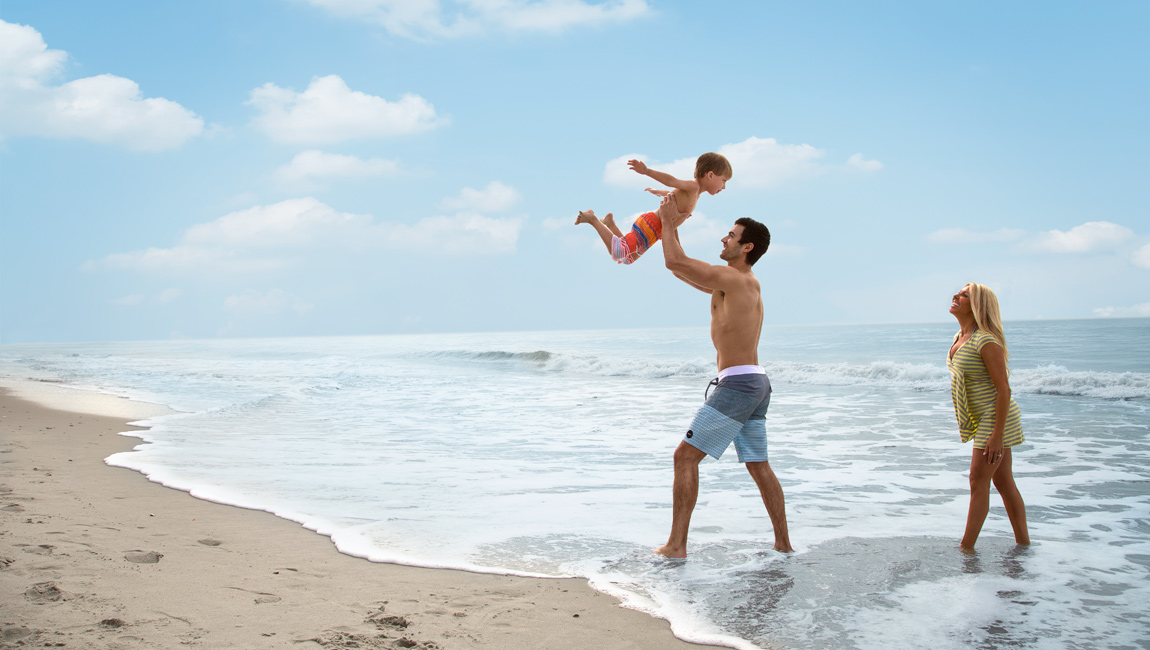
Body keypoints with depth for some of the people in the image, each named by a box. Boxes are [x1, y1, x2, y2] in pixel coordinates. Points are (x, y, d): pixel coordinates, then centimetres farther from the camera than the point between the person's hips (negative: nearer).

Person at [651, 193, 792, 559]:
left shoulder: (732, 277, -11)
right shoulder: (747, 284, 17)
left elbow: (675, 261, -14)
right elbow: (681, 269, 26)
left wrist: (669, 221, 0)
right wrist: (669, 226, 25)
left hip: (737, 384, -10)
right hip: (757, 384, 10)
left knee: (686, 456, -7)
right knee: (758, 466, 15)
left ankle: (676, 545, -7)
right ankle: (783, 544, 20)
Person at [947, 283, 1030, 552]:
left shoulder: (987, 342, -21)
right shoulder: (961, 337, 8)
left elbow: (1004, 389, -22)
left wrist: (997, 435, -24)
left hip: (996, 418, -9)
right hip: (982, 418, 9)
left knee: (978, 482, -7)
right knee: (1003, 482, 13)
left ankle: (966, 549, -1)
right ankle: (1024, 543, 21)